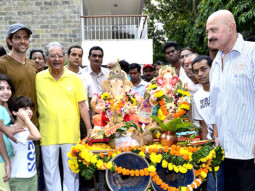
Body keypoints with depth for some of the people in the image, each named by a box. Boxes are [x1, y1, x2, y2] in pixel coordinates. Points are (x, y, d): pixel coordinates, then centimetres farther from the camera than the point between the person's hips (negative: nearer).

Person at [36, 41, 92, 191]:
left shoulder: (75, 78, 3)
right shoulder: (38, 78, 2)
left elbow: (82, 105, 3)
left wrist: (89, 128, -2)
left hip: (71, 133, 0)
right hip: (47, 134, 0)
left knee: (72, 170, 11)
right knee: (50, 171, 11)